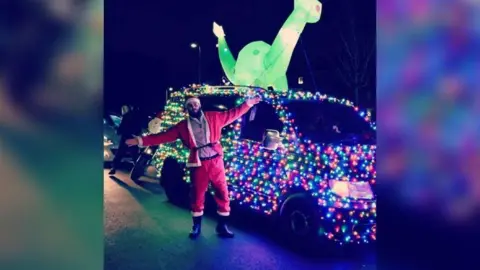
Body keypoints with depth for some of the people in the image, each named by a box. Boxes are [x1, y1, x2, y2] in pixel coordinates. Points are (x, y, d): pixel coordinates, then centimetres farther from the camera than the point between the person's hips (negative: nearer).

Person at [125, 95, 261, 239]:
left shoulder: (213, 117, 7)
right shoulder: (183, 126, 6)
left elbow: (232, 114, 10)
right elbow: (164, 136, 4)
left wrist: (248, 103, 3)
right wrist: (141, 141, -1)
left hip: (216, 161, 0)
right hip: (198, 164, 0)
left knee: (222, 193, 3)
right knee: (197, 195, 7)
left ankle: (222, 226, 18)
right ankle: (196, 226, 25)